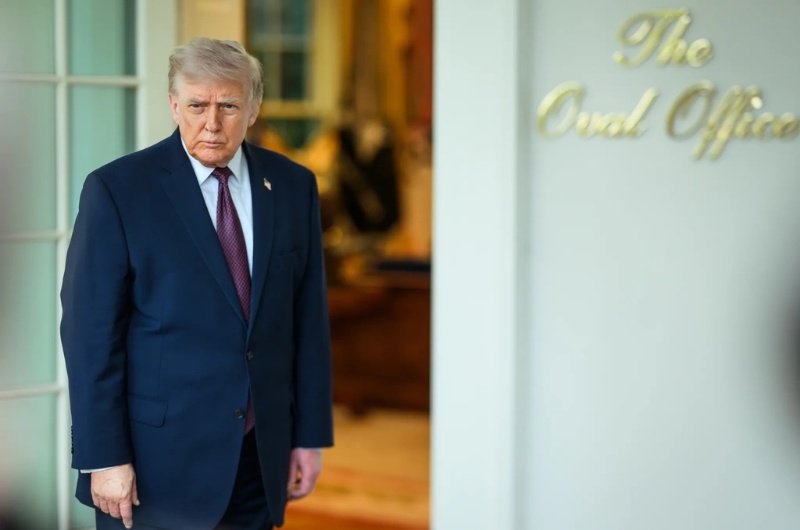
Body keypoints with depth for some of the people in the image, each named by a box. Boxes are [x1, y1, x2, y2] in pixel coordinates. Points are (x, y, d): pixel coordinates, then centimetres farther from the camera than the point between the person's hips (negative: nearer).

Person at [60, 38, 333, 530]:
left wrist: (311, 434, 6)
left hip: (262, 455, 4)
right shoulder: (117, 189, -8)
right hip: (159, 456, -4)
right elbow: (90, 330, -9)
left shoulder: (293, 186, 5)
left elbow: (309, 318, 8)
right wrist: (104, 458, -13)